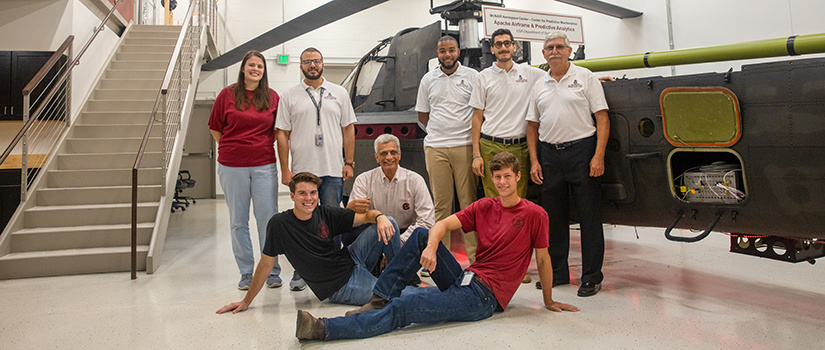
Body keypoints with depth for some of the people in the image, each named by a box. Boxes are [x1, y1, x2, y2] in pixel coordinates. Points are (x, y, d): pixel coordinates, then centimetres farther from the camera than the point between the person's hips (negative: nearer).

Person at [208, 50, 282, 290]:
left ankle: (272, 271, 12)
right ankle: (246, 273, 18)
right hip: (232, 167, 0)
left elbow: (278, 130, 15)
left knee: (268, 219, 0)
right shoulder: (227, 95, 4)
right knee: (238, 221, 6)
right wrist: (232, 150, 7)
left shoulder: (272, 97, 6)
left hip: (264, 166, 0)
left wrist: (264, 147, 7)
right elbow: (215, 129, 10)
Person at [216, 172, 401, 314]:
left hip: (352, 261, 5)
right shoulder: (280, 223, -14)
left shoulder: (325, 213, -4)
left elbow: (366, 215, -4)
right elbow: (266, 264, -7)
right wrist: (246, 302, -3)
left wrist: (380, 217, -28)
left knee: (388, 224, -10)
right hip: (341, 286, -5)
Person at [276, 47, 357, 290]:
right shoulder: (289, 97, 7)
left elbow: (348, 129, 10)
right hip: (302, 170, 0)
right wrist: (285, 169, -2)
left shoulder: (339, 93, 11)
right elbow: (282, 134, 5)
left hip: (333, 170, 1)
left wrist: (349, 163, 3)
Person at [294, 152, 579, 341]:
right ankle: (380, 299, -8)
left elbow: (542, 259, 3)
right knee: (422, 235, -7)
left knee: (403, 309, -21)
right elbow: (443, 224, 0)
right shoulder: (484, 206, 10)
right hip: (464, 280, 6)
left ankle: (325, 329, -26)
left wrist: (549, 301, 10)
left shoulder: (534, 214, -4)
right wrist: (431, 248, -21)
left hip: (483, 298, -6)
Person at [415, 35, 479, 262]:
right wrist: (441, 131, 10)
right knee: (441, 203, 4)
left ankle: (475, 257, 4)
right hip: (435, 148, 2)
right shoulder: (428, 79, 14)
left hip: (465, 147, -2)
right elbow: (422, 115, 20)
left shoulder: (472, 76, 6)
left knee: (469, 202, -2)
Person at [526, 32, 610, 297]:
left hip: (581, 150, -4)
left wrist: (598, 156, -13)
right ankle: (557, 272, 21)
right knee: (553, 217, 9)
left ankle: (592, 277, 9)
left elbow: (602, 118, -3)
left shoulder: (585, 77, 2)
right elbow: (532, 126, 15)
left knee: (589, 216, 0)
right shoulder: (540, 85, 14)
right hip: (549, 154, 4)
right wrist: (534, 161, 5)